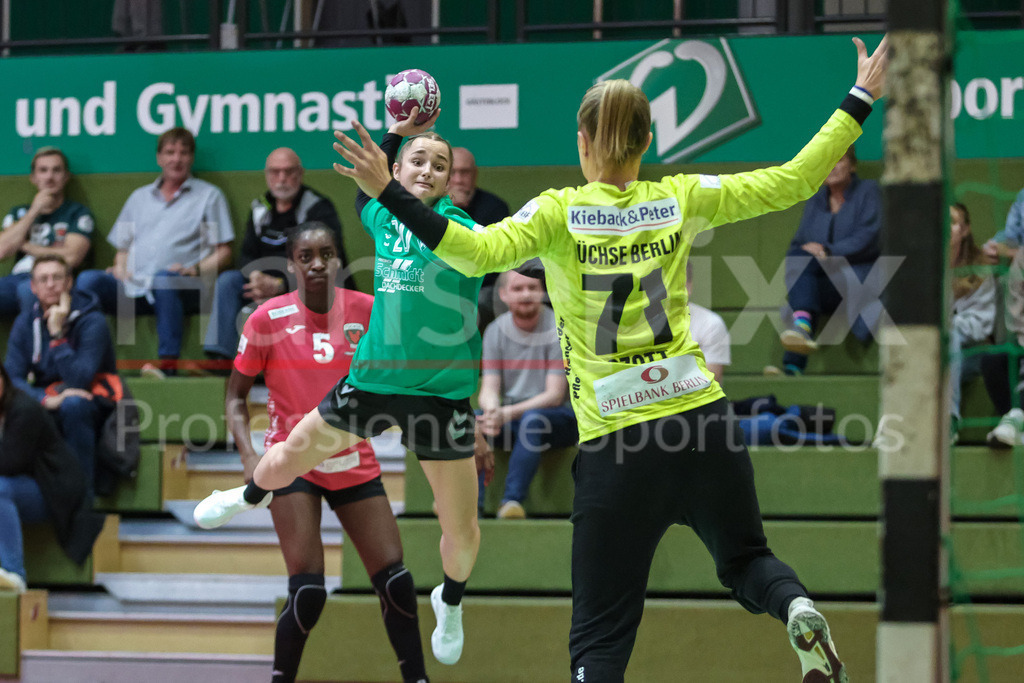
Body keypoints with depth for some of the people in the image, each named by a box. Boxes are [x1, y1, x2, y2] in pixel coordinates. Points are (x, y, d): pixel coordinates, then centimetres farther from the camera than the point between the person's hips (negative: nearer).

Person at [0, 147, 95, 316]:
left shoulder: (78, 213, 15)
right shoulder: (19, 213, 28)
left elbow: (71, 257, -2)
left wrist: (25, 246, 9)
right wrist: (34, 211, 8)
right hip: (17, 276, 4)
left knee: (27, 289, -41)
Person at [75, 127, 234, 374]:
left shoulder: (209, 196, 17)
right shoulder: (139, 197, 29)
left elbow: (223, 253, 10)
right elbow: (123, 248, 28)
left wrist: (195, 270, -9)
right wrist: (120, 268, 5)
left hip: (184, 288, -4)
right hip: (133, 286, 4)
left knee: (164, 279, -41)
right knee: (88, 279, -25)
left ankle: (169, 363, -44)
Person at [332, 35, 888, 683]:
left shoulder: (560, 213, -5)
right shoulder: (680, 201, 3)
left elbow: (481, 252, -22)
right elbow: (794, 180, 6)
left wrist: (389, 192, -22)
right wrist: (860, 100, 15)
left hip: (617, 444, -2)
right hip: (702, 415, 2)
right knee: (746, 559, 26)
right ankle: (798, 610, -8)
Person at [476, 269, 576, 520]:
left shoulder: (558, 330, -10)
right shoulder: (495, 331, 4)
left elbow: (555, 395, -15)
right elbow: (488, 389, -1)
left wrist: (509, 413, -28)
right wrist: (491, 410, -27)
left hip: (559, 417, -4)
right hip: (510, 416, 4)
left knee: (532, 419, -38)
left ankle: (513, 499, -41)